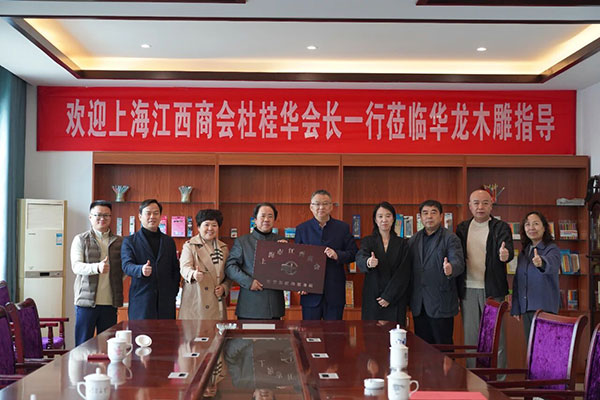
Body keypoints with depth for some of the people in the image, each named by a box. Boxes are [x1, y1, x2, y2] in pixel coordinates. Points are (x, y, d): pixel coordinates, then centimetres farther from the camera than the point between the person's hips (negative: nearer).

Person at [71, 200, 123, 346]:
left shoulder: (119, 242, 12)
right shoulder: (80, 239, 5)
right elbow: (76, 266, -8)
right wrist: (97, 267, -26)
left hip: (110, 302, 2)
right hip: (86, 300, -2)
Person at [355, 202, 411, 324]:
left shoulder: (402, 244, 7)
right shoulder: (368, 241, 6)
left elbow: (404, 273, 0)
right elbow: (360, 258, -15)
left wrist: (389, 296, -9)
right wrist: (368, 262, -38)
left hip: (396, 299, 0)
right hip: (372, 299, 0)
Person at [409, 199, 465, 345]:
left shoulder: (450, 238, -3)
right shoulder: (413, 240, 13)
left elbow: (458, 262, -16)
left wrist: (450, 269, -40)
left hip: (440, 304, -5)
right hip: (419, 305, 5)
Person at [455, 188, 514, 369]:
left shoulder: (501, 227, 0)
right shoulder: (462, 228, 10)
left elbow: (507, 248, -16)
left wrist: (505, 255, -39)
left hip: (492, 290, -3)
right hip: (468, 290, 3)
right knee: (470, 337, 9)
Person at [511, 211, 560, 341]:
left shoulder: (552, 249, -7)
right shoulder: (523, 253, 14)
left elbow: (551, 264, -31)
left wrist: (541, 262, -55)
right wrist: (516, 308, 17)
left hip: (544, 307, -6)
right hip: (526, 308, 7)